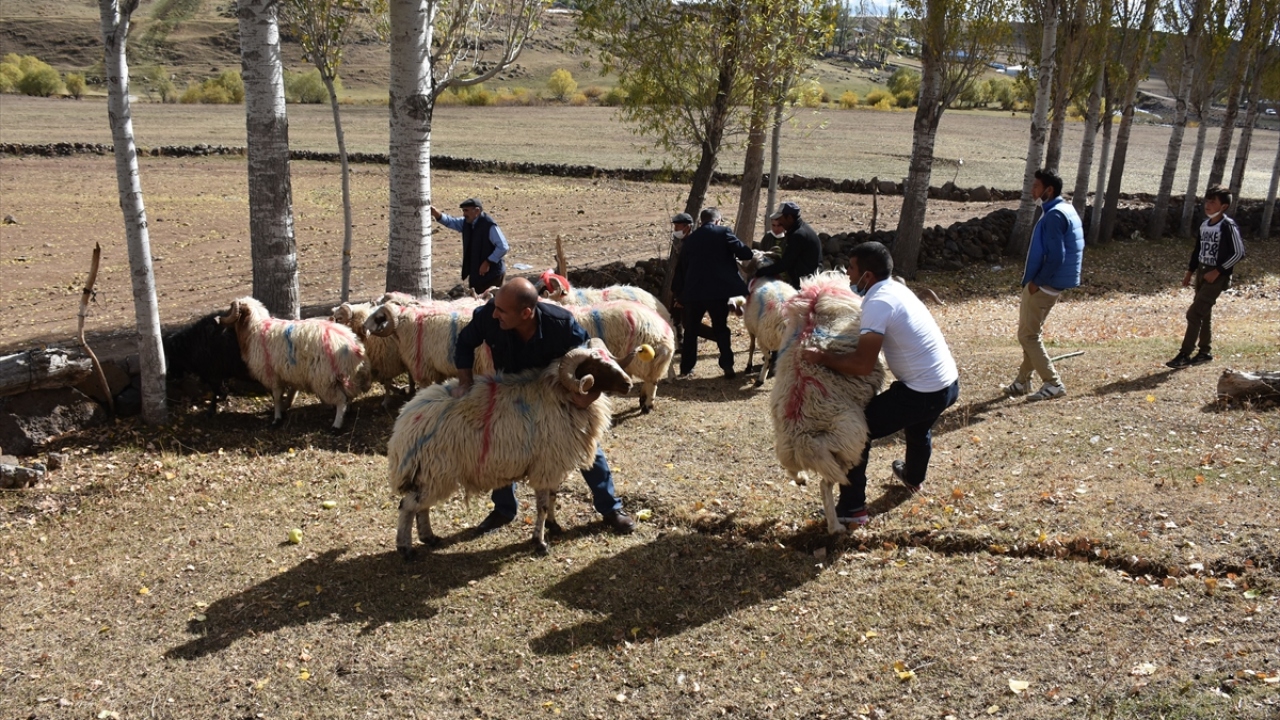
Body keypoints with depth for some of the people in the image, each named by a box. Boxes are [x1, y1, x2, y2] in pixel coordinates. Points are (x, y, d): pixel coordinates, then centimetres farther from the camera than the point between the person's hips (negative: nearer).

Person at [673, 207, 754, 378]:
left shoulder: (690, 239, 13)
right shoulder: (723, 233, 0)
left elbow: (681, 267, 16)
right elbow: (745, 253, -7)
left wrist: (681, 293, 21)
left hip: (693, 291, 2)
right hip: (718, 290, -2)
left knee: (690, 330, 13)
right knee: (721, 329, 9)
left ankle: (685, 368, 13)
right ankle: (727, 366, 2)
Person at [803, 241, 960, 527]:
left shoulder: (878, 303, -22)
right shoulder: (896, 289, 8)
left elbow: (863, 365, -29)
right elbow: (865, 347, 18)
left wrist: (822, 358, -19)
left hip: (924, 393, -10)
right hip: (949, 383, 10)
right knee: (918, 425, 38)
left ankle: (852, 508, 5)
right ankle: (913, 477, 67)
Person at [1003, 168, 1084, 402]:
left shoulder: (1054, 215, -19)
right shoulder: (1066, 210, 12)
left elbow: (1056, 257, -25)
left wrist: (1036, 282, -16)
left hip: (1044, 285, -10)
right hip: (1051, 283, 10)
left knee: (1028, 335, -3)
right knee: (1032, 333, 17)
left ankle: (1053, 384, -1)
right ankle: (1022, 381, 24)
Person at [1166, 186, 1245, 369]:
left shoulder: (1228, 226, -15)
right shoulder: (1205, 225, 8)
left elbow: (1239, 252, -18)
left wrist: (1217, 271, -18)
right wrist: (1190, 271, 16)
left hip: (1217, 276, -8)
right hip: (1202, 273, 8)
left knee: (1194, 313, -12)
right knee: (1204, 313, 14)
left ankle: (1185, 355, -8)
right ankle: (1205, 351, 25)